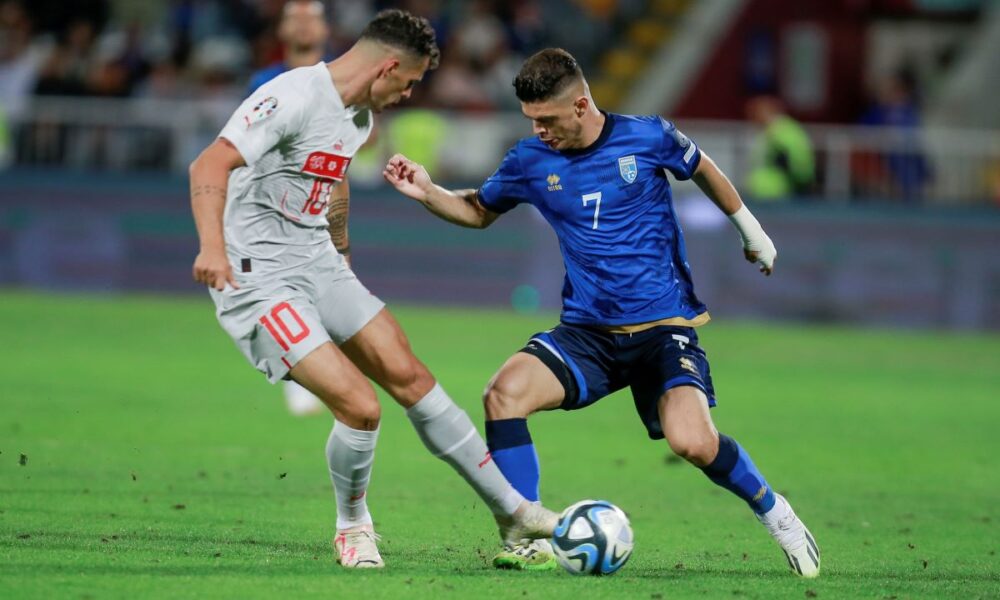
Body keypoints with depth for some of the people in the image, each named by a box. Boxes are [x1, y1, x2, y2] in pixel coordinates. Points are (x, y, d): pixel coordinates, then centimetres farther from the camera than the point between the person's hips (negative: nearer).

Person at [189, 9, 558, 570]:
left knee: (408, 375, 7)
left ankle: (512, 511, 17)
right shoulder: (295, 97, -21)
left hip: (318, 265, 9)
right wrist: (213, 246, -45)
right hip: (260, 278, -9)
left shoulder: (359, 118, 9)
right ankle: (353, 525, 11)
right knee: (360, 407, -17)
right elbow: (209, 166, -31)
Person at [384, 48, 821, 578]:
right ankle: (530, 542, -15)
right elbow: (479, 211, 18)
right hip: (588, 332, 3)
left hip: (665, 325, -3)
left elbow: (701, 169, 14)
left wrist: (749, 229, 26)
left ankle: (775, 514, 3)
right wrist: (426, 193, -1)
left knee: (692, 441, -26)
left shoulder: (647, 137, -6)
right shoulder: (530, 161, 1)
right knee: (505, 392, -23)